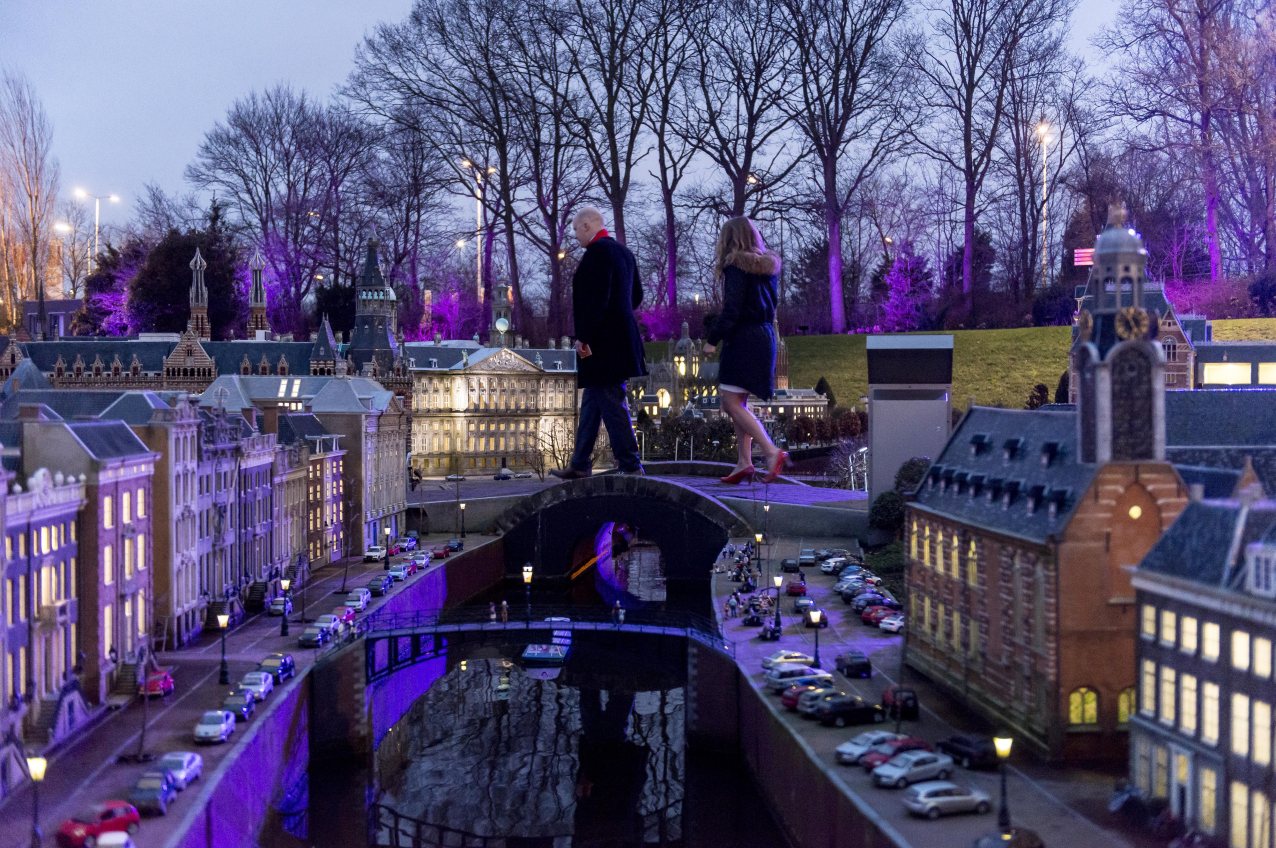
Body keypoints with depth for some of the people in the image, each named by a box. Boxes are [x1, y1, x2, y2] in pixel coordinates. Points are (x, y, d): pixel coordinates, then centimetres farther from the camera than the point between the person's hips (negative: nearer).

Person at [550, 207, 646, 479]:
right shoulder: (622, 250, 15)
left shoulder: (598, 251, -15)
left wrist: (583, 336, -20)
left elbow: (596, 297, -23)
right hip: (620, 339, 10)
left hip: (601, 343, -10)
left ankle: (630, 465, -3)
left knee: (612, 404, -6)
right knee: (591, 402, 15)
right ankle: (580, 464, 22)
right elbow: (636, 295, 20)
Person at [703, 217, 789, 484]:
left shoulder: (736, 265, -11)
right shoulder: (769, 266, 13)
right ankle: (743, 462, 10)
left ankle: (772, 451, -17)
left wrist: (712, 339, -12)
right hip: (765, 337, 9)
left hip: (742, 339, -9)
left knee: (731, 402, -7)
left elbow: (732, 309, -16)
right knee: (738, 402, 14)